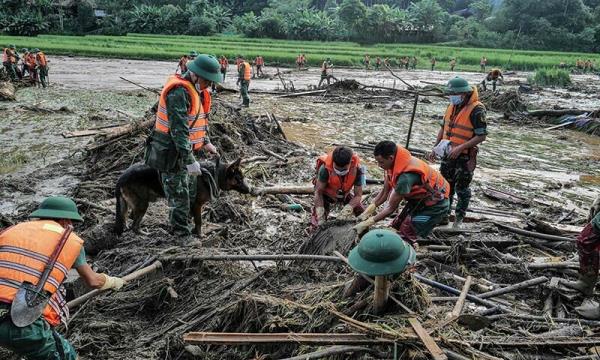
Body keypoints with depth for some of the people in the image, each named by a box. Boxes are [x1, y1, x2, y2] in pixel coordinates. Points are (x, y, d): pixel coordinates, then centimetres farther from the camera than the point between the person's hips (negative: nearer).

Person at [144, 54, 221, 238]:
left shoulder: (196, 88, 8)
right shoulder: (179, 92, -23)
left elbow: (201, 118, 21)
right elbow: (179, 130, -27)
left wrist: (206, 141, 12)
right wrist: (190, 161, -27)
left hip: (185, 149, 10)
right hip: (172, 153, -10)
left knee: (190, 193, 18)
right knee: (179, 197, -1)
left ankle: (180, 228, 35)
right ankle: (182, 236, 12)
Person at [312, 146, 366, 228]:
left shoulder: (357, 169, -32)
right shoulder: (325, 168, -37)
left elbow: (358, 196, -25)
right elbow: (318, 192, -27)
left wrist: (348, 209, -45)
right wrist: (320, 212, -40)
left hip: (345, 193, 3)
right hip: (327, 193, -2)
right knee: (318, 224, -18)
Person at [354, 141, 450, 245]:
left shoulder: (406, 176, -37)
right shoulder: (395, 163, -13)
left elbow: (391, 208, -27)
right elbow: (385, 192, -2)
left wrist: (367, 223, -22)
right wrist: (368, 210, -9)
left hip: (435, 204, -8)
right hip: (420, 198, 8)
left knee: (406, 236, -10)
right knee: (397, 225, 10)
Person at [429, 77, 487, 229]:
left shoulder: (476, 110, -18)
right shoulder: (452, 105, 5)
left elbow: (481, 136, -18)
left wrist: (460, 148, -24)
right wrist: (435, 148, 10)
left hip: (465, 156, -7)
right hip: (448, 154, 7)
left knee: (461, 188, 5)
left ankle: (459, 219, 20)